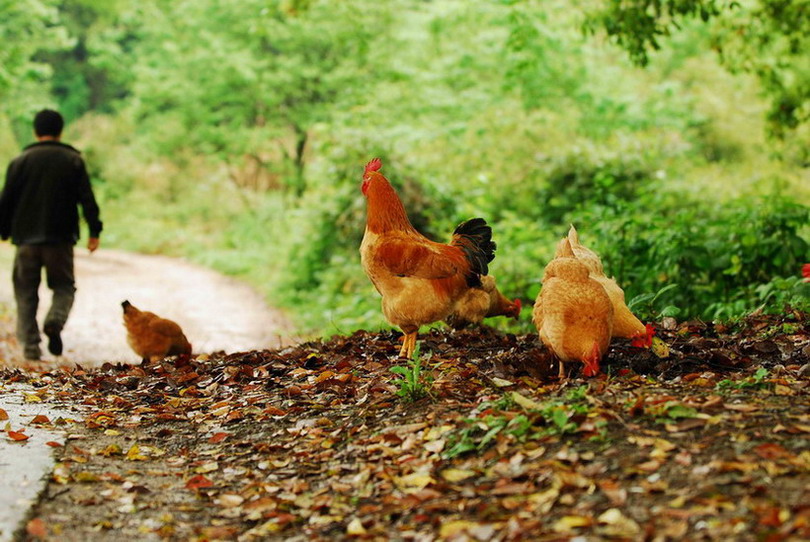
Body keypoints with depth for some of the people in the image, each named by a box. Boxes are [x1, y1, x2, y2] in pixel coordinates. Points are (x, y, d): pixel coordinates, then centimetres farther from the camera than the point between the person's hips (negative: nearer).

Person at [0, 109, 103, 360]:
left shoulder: (20, 161, 3)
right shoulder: (73, 161, 3)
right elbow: (87, 198, -3)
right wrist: (94, 231, 0)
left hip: (27, 237, 0)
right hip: (60, 238, 0)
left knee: (26, 292, 9)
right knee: (64, 286, 11)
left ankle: (30, 344, 2)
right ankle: (55, 322, -17)